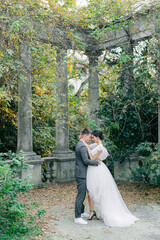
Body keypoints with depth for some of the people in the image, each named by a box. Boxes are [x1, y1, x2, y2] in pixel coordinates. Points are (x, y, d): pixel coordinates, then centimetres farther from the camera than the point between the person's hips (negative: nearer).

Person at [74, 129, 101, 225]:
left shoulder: (79, 144, 13)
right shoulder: (82, 146, -20)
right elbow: (86, 161, -25)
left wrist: (96, 155, 9)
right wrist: (97, 162, -15)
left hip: (81, 173, 11)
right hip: (81, 174, -11)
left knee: (82, 194, 20)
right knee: (81, 195, -5)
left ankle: (81, 212, 34)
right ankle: (77, 217, 1)